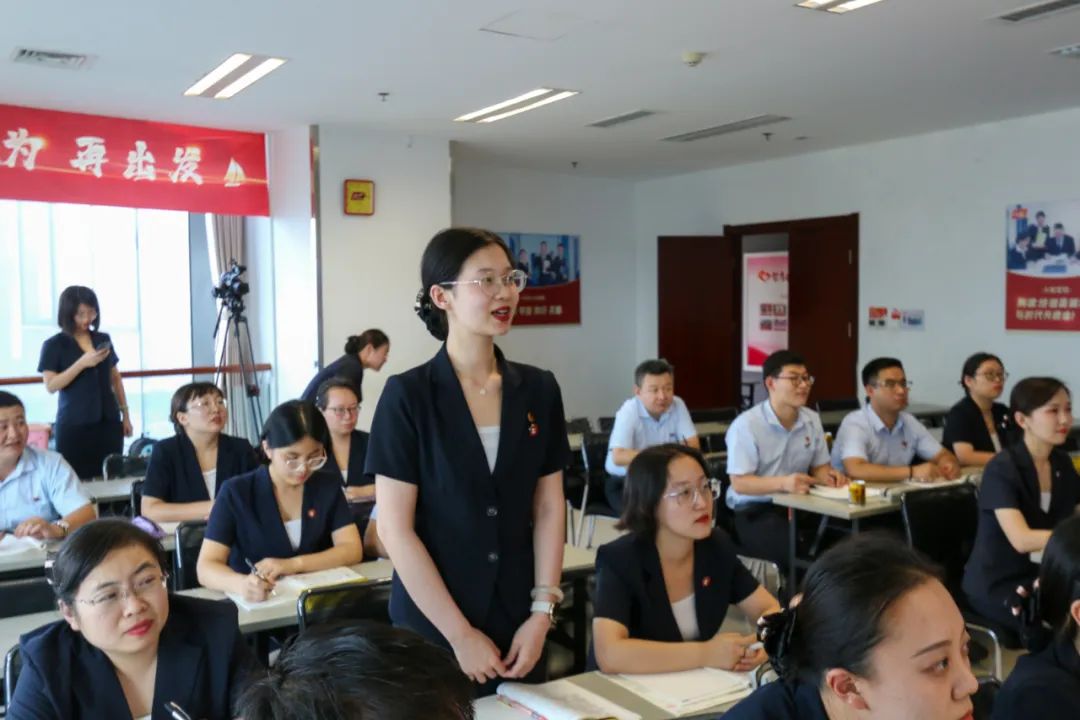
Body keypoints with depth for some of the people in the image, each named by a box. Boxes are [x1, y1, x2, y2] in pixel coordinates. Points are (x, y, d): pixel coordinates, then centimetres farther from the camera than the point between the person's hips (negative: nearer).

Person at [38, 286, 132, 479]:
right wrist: (83, 363, -18)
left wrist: (125, 413, 13)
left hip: (109, 422, 4)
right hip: (74, 426, -4)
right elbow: (51, 386, -10)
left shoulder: (104, 339, 10)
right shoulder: (54, 345, -2)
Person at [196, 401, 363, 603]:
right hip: (255, 604, -1)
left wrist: (292, 564, -16)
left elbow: (352, 550, -3)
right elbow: (206, 567, -13)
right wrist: (243, 584, -33)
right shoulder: (236, 493, -6)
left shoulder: (328, 488, 3)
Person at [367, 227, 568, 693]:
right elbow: (395, 529, -12)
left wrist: (542, 613, -3)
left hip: (519, 624, 4)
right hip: (432, 629, -3)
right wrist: (460, 634, -12)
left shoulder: (539, 390, 1)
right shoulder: (408, 396, -11)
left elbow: (549, 508, 4)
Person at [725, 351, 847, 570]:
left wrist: (828, 476, -9)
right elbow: (739, 483, -15)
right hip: (754, 512, -6)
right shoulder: (746, 425, -12)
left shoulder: (812, 420, 10)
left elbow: (819, 467, 16)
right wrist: (783, 483, -31)